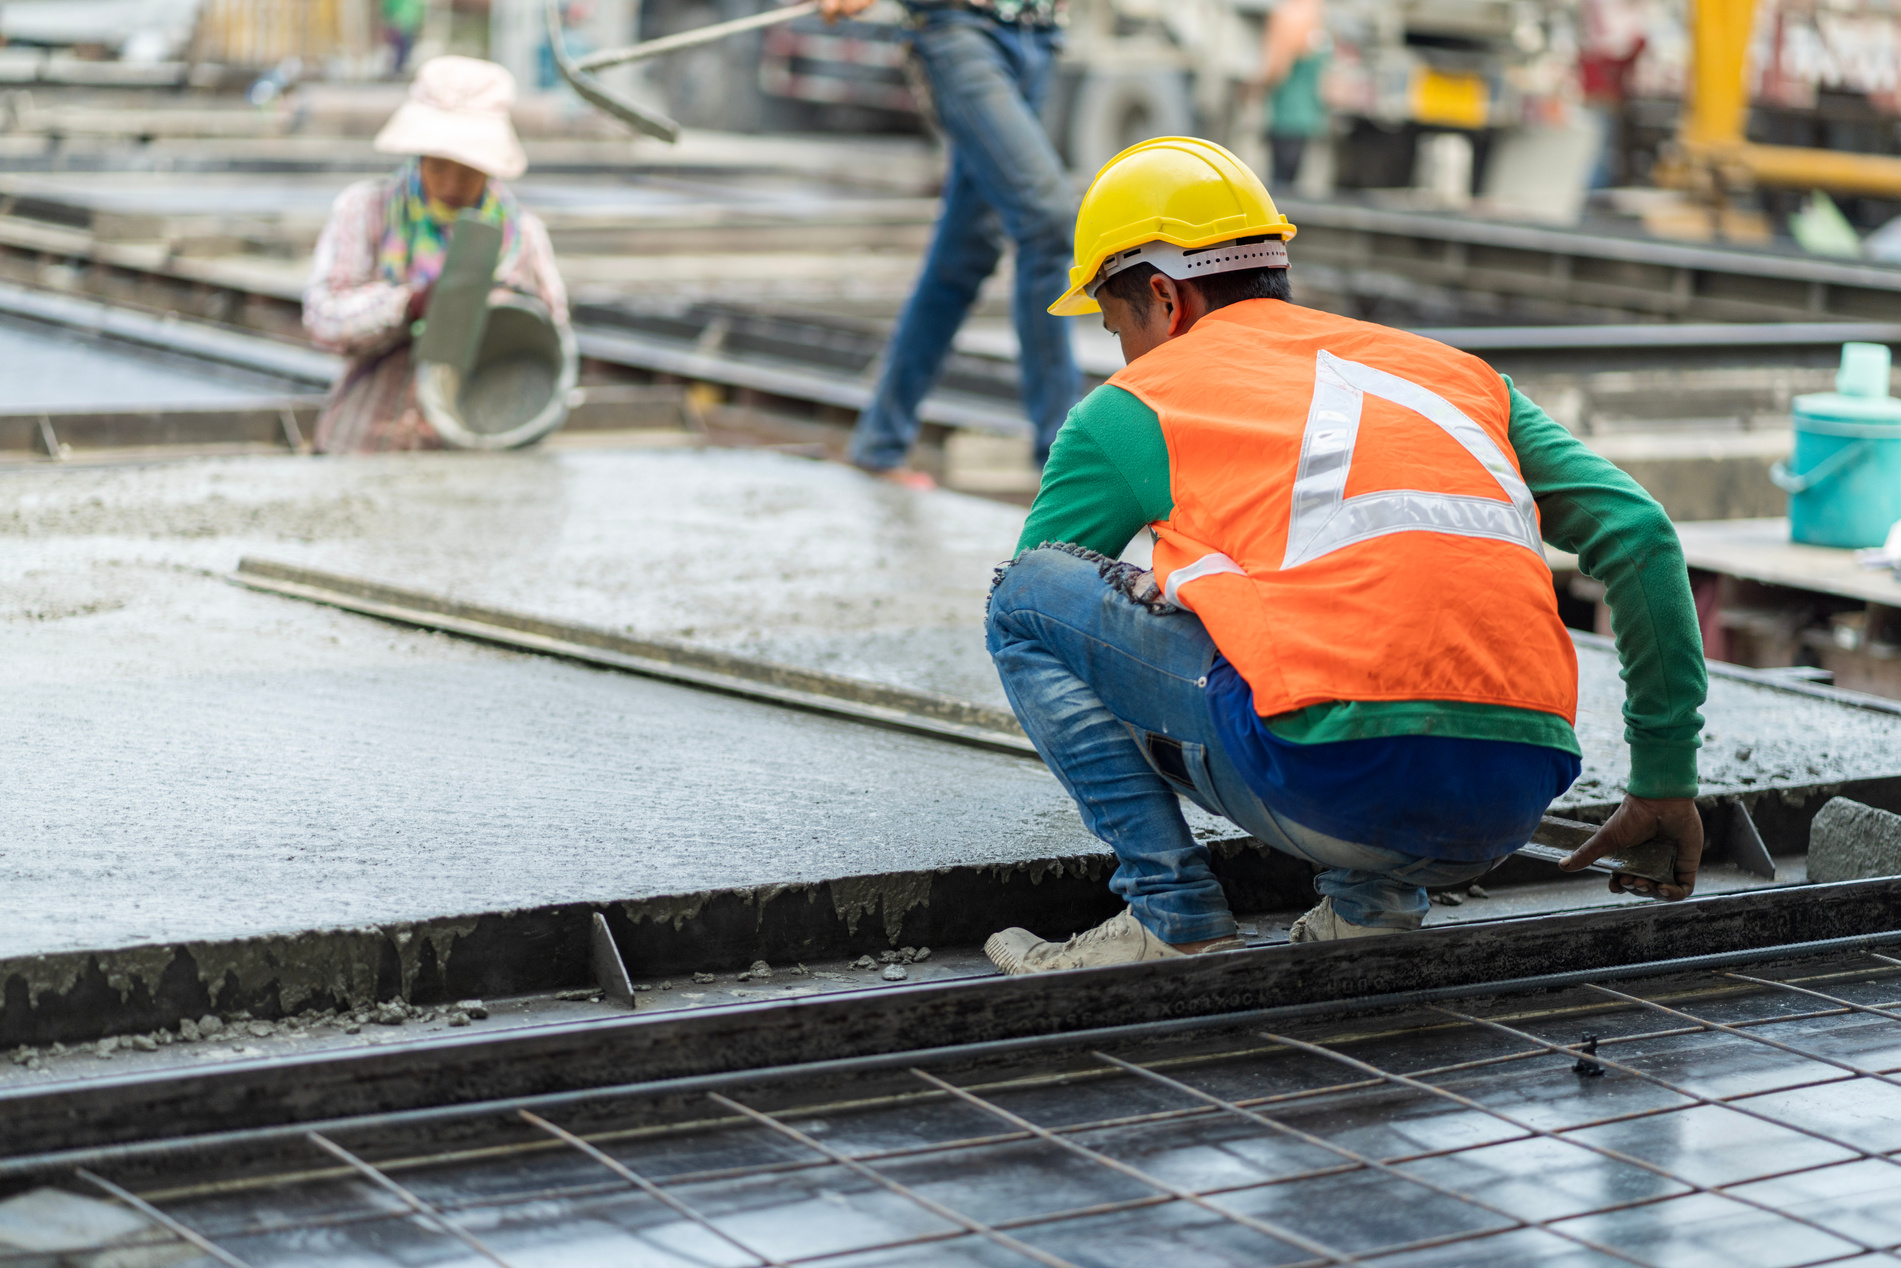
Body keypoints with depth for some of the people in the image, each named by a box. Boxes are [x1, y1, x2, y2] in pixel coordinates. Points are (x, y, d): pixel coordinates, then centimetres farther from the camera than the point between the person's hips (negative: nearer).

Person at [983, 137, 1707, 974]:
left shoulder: (1129, 410, 16)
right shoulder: (1456, 372, 26)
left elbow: (1026, 613, 28)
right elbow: (1638, 535, 19)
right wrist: (1665, 782, 22)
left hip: (1339, 787, -6)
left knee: (1028, 588, 12)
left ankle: (1172, 916, 5)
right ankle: (1373, 900, 17)